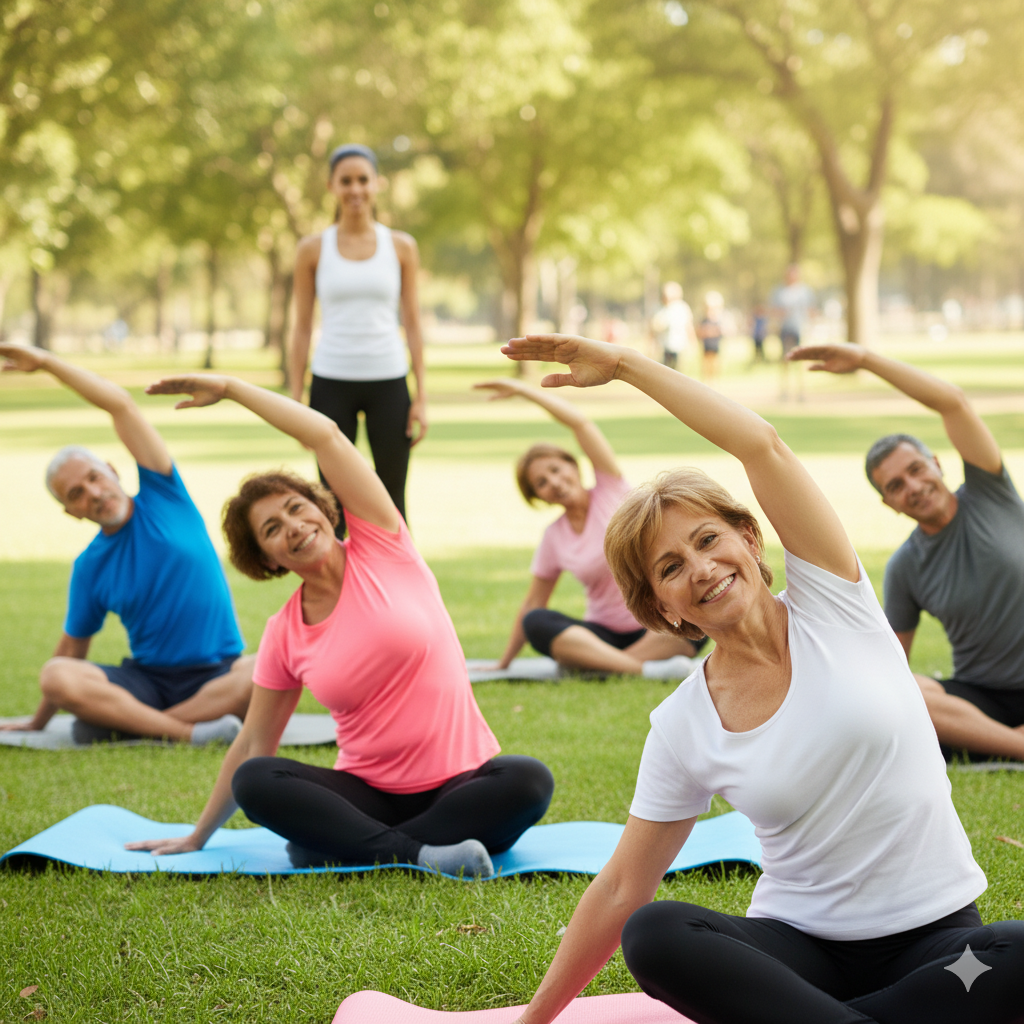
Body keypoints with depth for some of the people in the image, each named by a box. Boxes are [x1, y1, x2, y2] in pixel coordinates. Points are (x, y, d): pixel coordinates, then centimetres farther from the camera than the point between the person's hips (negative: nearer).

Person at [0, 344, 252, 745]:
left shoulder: (160, 497, 1)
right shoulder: (89, 567, 6)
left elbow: (122, 405, -6)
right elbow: (73, 648, 17)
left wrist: (45, 361, -6)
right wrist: (38, 722, 20)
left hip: (218, 676, -1)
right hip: (147, 678, 1)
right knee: (56, 677, -26)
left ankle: (122, 723, -26)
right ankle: (188, 731, -33)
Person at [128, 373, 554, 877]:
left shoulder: (380, 547, 0)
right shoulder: (284, 634, 5)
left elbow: (324, 434, -7)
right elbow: (254, 745, 13)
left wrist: (229, 387, -2)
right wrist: (198, 837, 16)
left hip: (461, 783, -1)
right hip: (369, 792, 2)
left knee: (528, 780, -34)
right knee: (252, 782, -24)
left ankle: (338, 847, -28)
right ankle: (416, 852, -33)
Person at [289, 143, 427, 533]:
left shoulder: (401, 247, 6)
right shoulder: (313, 249, 4)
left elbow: (412, 324, 6)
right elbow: (302, 329, 6)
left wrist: (421, 397, 1)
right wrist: (296, 399, 1)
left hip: (388, 382, 1)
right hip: (332, 382, 0)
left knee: (391, 497, 2)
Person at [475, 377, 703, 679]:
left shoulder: (610, 489, 0)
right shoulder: (554, 537, 7)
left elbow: (580, 422, -10)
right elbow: (533, 605, 13)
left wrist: (522, 389, -10)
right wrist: (504, 663, 13)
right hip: (606, 634, 3)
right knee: (535, 623, -26)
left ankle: (605, 664, -30)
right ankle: (644, 669, -39)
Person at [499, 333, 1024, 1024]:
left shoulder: (830, 603, -3)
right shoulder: (682, 729, 0)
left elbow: (764, 446, -14)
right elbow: (621, 893, 5)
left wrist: (623, 362, -10)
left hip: (936, 935, 0)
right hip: (799, 945, 1)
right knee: (653, 937, -30)